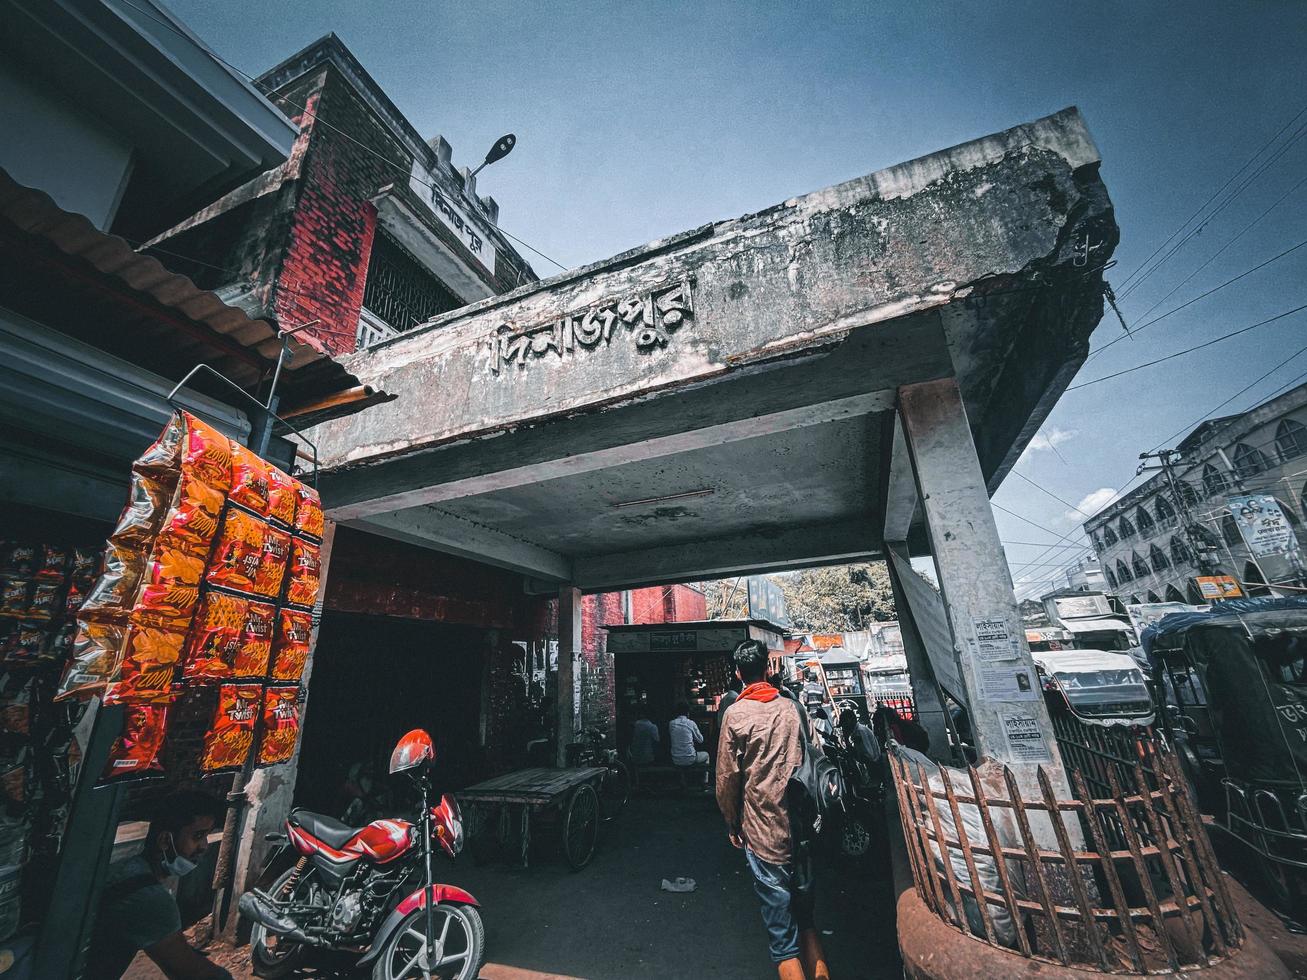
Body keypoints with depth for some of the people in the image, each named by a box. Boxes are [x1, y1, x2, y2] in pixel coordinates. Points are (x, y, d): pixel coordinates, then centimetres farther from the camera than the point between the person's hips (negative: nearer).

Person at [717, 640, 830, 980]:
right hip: (803, 827, 4)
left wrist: (732, 824, 7)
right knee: (805, 916, 24)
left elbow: (727, 778, -8)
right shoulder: (792, 707, 0)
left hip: (763, 832, -4)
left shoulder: (735, 715, -11)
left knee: (782, 933, 7)